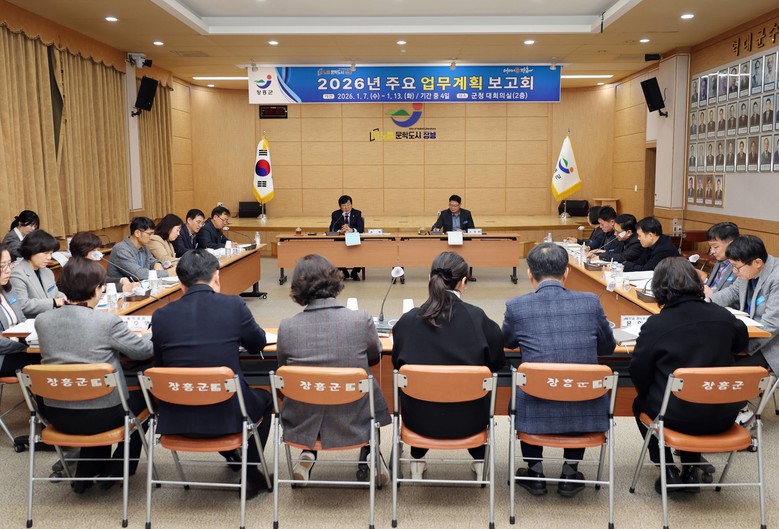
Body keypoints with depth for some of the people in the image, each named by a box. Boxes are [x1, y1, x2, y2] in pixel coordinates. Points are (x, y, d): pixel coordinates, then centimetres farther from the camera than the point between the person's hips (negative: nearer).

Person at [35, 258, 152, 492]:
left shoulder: (42, 321, -5)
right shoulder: (108, 322, -20)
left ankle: (87, 472, 36)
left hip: (56, 415, 5)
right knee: (143, 395, 25)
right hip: (100, 416, -5)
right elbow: (145, 351, -6)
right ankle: (117, 470, 31)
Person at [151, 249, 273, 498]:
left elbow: (160, 363, 9)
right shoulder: (234, 305, -10)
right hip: (227, 415, -3)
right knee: (264, 397, 29)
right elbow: (258, 344, 7)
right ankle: (250, 474, 28)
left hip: (177, 419, 3)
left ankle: (231, 454, 46)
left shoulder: (161, 316, -5)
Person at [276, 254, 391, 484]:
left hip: (304, 427, 1)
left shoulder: (286, 327, -16)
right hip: (354, 425, -1)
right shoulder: (362, 320, -17)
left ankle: (308, 455, 20)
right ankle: (369, 457, 25)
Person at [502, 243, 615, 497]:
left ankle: (535, 473, 34)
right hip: (586, 415, 1)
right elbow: (608, 347, 15)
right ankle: (570, 473, 32)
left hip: (536, 415, -1)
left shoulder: (516, 306, -7)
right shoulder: (591, 302, -3)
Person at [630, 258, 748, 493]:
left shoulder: (655, 325, -17)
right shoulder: (724, 317, -6)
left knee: (640, 403, 27)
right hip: (723, 416, 4)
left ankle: (668, 470, 20)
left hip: (678, 418, -4)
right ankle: (691, 469, 32)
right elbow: (741, 344, 17)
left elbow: (639, 375, -9)